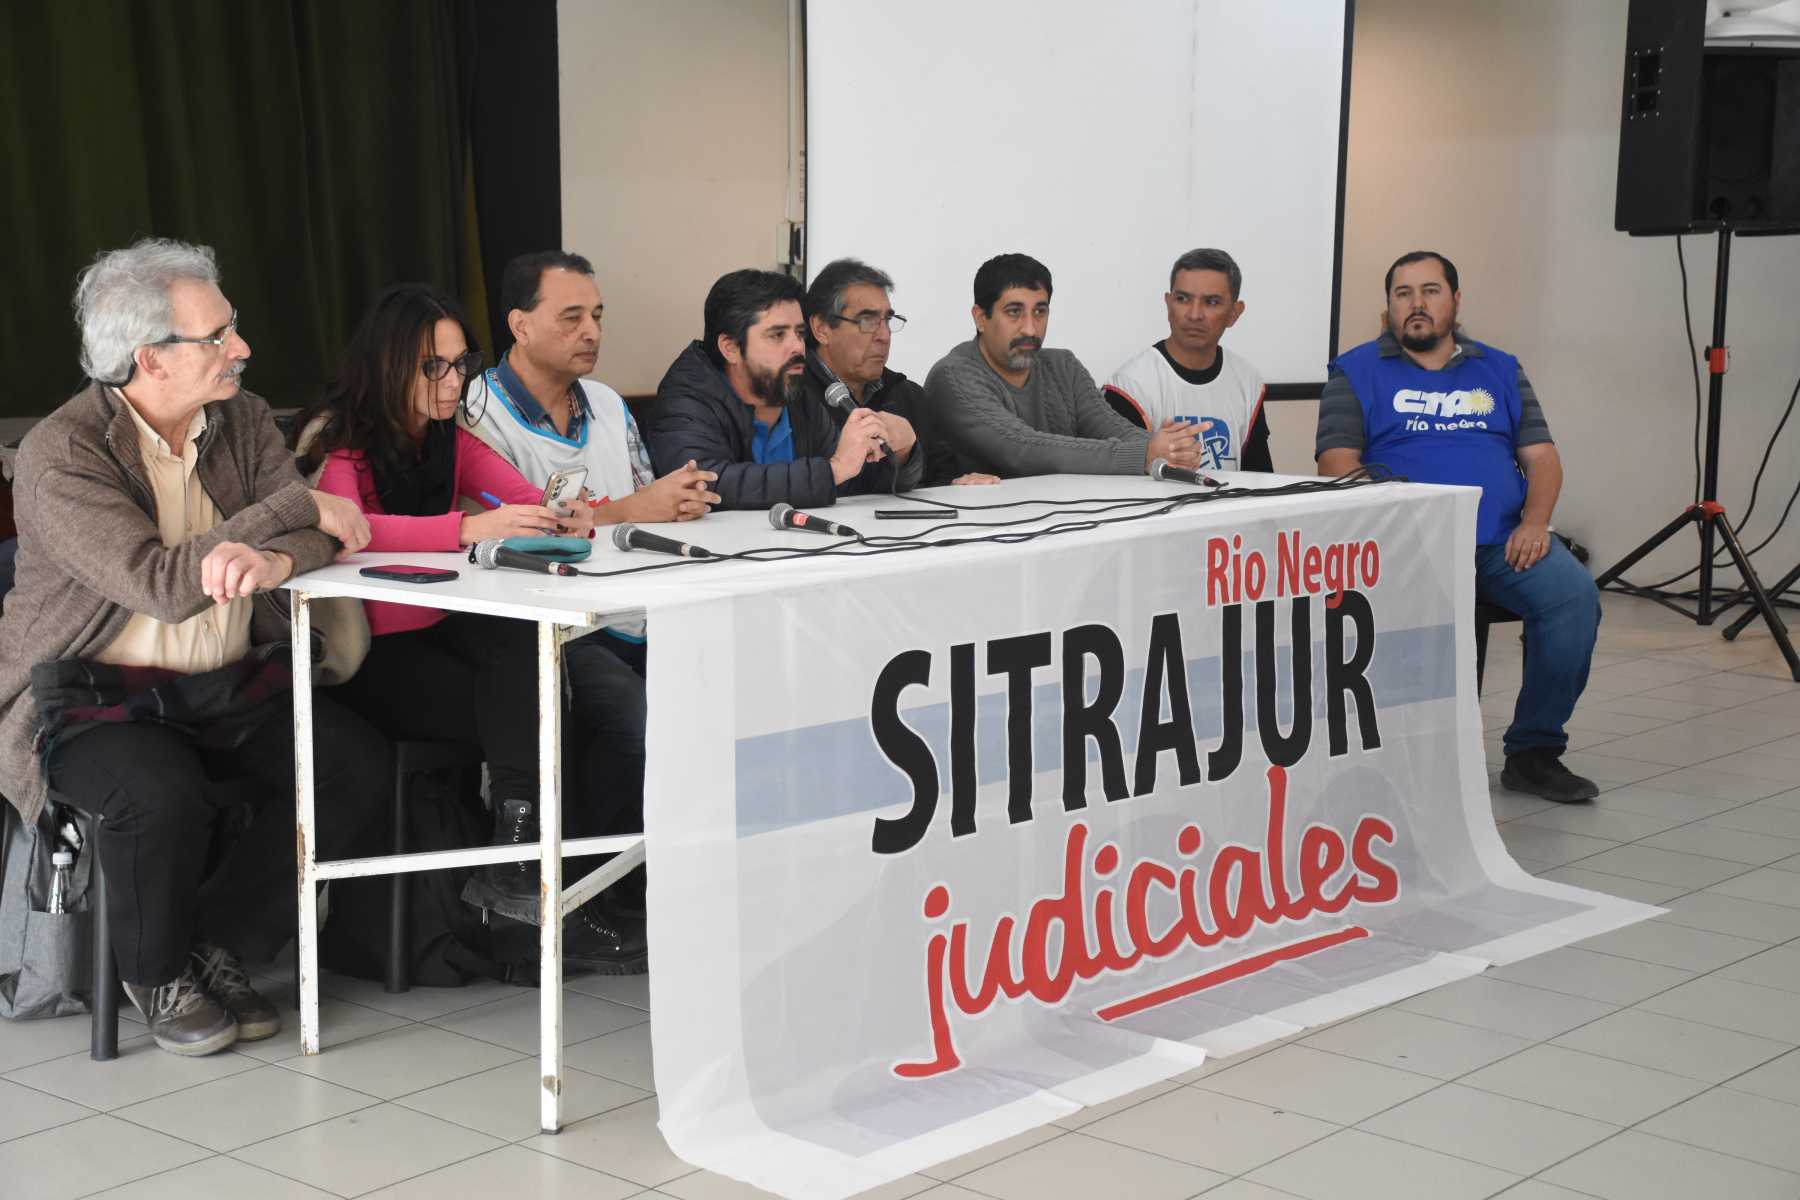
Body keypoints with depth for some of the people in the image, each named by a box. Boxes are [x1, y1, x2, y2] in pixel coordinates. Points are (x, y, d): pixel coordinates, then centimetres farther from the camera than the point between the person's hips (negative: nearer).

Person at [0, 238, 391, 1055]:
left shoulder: (243, 419, 5)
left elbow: (323, 536, -5)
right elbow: (163, 585, -26)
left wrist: (272, 561, -31)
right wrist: (299, 509, -22)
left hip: (232, 685, 6)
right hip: (94, 696, -5)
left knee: (361, 768, -18)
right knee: (160, 796, -35)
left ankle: (217, 949, -1)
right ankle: (158, 976, -3)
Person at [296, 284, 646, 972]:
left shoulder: (452, 438, 11)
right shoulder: (336, 439, -8)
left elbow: (523, 498, -1)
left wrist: (566, 519, -27)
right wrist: (469, 528, -42)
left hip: (439, 633, 5)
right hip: (364, 656, -5)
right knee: (523, 715, -27)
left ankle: (522, 861, -27)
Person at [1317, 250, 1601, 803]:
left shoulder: (1499, 371, 22)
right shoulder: (1357, 372, 12)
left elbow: (1542, 457, 16)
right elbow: (1337, 463, 1)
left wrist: (1534, 523, -5)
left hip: (1501, 542, 3)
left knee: (1574, 594, -24)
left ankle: (1534, 752, -10)